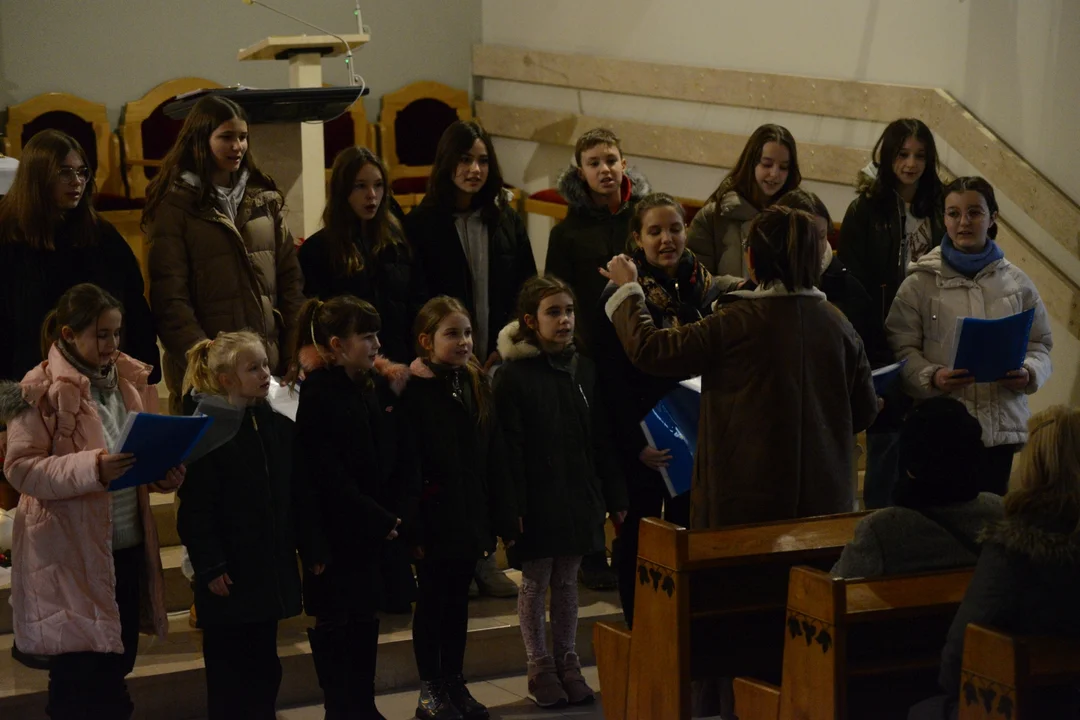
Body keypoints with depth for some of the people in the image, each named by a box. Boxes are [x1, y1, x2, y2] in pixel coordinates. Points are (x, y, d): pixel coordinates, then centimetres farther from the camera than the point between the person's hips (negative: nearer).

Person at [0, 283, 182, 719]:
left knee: (118, 661, 15)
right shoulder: (41, 389, -11)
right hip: (73, 551, -6)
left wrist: (165, 471, -4)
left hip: (128, 543, 6)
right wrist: (91, 468, -28)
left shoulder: (129, 379, 8)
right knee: (81, 674, 1)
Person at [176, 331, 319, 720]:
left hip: (272, 572, 6)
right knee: (228, 673, 3)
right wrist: (210, 567, -17)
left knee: (264, 669, 13)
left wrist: (311, 548, 8)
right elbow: (195, 509, -14)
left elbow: (296, 498, 12)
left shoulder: (279, 428, 7)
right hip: (230, 577, -6)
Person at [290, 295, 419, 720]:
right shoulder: (317, 398, -15)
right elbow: (330, 480, -18)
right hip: (334, 535, -7)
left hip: (374, 532, 7)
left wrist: (400, 516, -11)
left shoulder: (372, 389, 5)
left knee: (366, 618, 13)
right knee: (334, 624, 4)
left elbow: (400, 458, 2)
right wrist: (384, 521, -14)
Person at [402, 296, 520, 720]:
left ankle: (455, 683, 25)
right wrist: (410, 526, -18)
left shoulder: (477, 385, 6)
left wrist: (504, 519, 6)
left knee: (458, 601, 14)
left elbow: (495, 458, 7)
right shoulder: (413, 392, -13)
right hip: (432, 520, -5)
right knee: (432, 601, 6)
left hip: (469, 517, 5)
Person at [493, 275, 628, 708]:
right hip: (538, 501, -4)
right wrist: (513, 507, -17)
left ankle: (567, 662, 25)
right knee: (535, 583, 8)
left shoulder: (583, 369, 4)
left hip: (578, 496, 4)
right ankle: (540, 668, 19)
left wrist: (614, 496, 8)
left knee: (566, 582, 14)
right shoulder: (514, 376, -12)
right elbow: (510, 450, -13)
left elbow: (600, 440, 8)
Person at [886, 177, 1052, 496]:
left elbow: (1040, 343, 12)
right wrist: (931, 377, -20)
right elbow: (902, 347, -3)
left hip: (1002, 429, 3)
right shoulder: (921, 282, -1)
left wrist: (1029, 373, -8)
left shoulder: (1016, 282, 8)